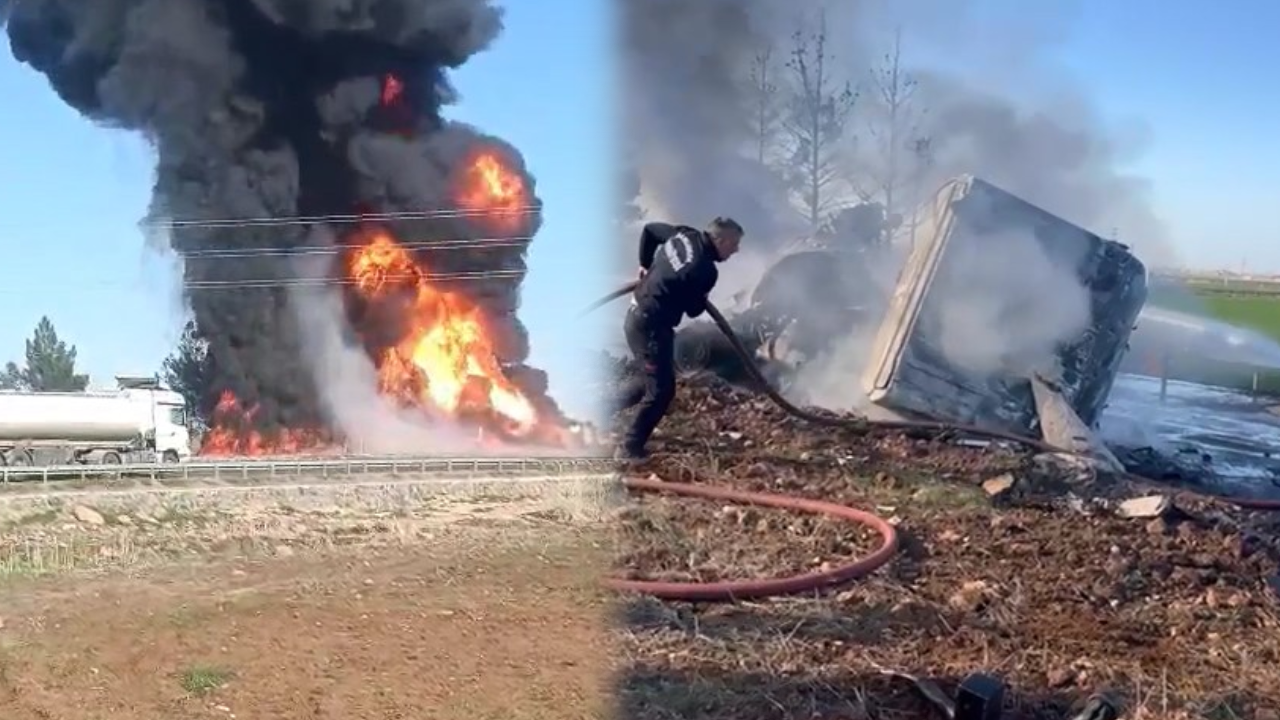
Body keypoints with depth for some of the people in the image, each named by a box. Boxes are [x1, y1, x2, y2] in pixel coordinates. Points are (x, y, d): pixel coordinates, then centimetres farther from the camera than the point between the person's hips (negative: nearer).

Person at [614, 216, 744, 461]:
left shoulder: (684, 234, 1)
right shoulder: (705, 270, -22)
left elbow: (649, 229, 17)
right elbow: (693, 309, -9)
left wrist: (646, 265, 27)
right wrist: (703, 300, 14)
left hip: (637, 315, 9)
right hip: (652, 325, -9)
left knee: (652, 377, 25)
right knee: (661, 389, 0)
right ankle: (630, 448, 6)